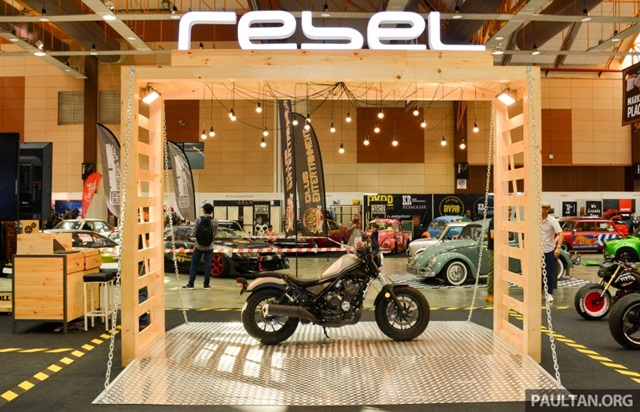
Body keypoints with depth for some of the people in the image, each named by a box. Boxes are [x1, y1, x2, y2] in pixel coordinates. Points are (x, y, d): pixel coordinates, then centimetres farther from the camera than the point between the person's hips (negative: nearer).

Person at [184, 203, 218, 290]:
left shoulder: (198, 220, -9)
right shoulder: (215, 221, -6)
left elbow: (193, 234, -10)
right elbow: (214, 235, 0)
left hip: (199, 246, 0)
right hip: (209, 247, 1)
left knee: (194, 265, 9)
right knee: (208, 265, 7)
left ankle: (190, 284, 11)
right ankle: (206, 284, 9)